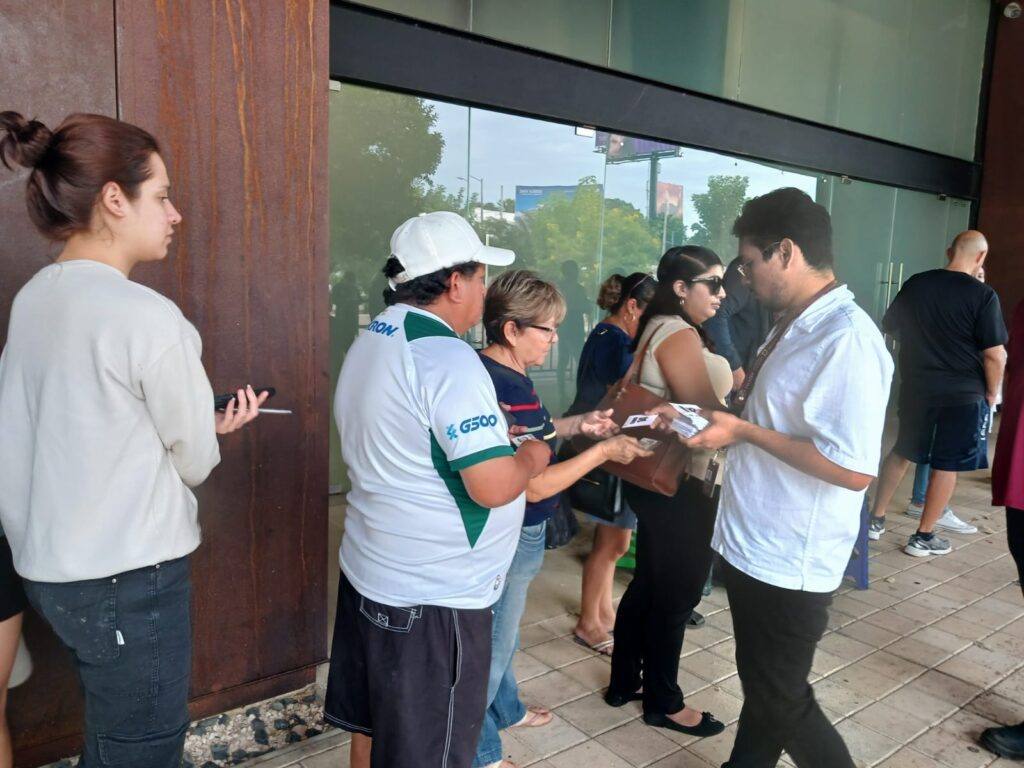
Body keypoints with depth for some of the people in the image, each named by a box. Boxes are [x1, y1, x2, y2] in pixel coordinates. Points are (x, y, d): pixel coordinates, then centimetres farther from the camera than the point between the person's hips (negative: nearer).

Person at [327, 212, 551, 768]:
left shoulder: (370, 341, 7)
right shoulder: (447, 358, -23)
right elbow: (493, 487, -25)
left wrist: (503, 442, 14)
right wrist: (532, 456, -5)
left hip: (369, 571, 9)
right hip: (433, 594, -9)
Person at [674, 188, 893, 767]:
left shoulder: (846, 339, -24)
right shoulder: (796, 325, 6)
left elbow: (853, 469, -29)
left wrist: (744, 432, -24)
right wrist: (726, 415, 3)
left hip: (789, 560, -9)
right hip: (754, 544, 9)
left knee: (783, 700, 10)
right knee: (761, 685, 25)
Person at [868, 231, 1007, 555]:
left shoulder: (915, 284, -1)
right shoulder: (982, 295, -14)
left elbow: (890, 325, 12)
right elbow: (994, 356, -15)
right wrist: (991, 393, -1)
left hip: (916, 387, 4)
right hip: (963, 393, -4)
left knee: (902, 451, 17)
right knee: (947, 464, 6)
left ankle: (876, 519, 22)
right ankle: (923, 537, 13)